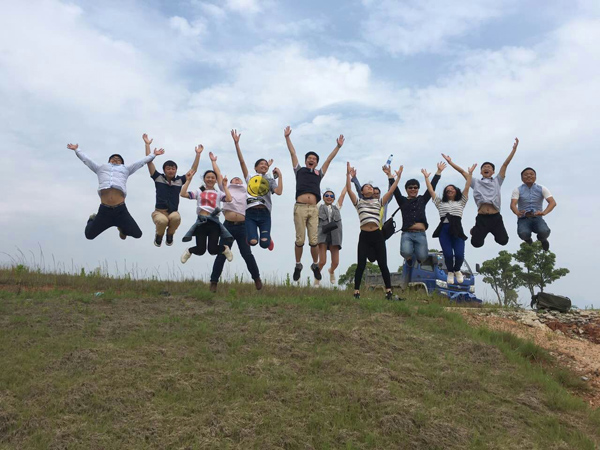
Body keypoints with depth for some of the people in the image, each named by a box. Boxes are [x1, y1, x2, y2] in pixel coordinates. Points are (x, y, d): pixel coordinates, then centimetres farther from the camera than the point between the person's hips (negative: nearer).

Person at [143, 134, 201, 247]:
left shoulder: (180, 180, 8)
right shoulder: (158, 178, 6)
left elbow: (193, 169, 10)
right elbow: (149, 161, 3)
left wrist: (198, 154, 7)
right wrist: (147, 144, 1)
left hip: (173, 213, 1)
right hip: (159, 212, -1)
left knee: (176, 217, -37)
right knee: (162, 221, -38)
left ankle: (170, 234, 0)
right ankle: (159, 235, 2)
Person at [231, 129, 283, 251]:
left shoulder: (270, 180, 18)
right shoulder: (250, 177, 16)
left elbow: (279, 192, -1)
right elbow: (242, 161, 7)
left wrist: (280, 175, 2)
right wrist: (236, 143, 0)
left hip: (264, 213, 1)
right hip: (251, 213, -1)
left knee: (264, 243, -13)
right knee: (253, 242, -18)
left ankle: (268, 237, 27)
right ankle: (251, 234, 22)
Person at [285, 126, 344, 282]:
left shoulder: (319, 173, 22)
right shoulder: (299, 170, 19)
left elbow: (329, 159, 23)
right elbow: (292, 153, 19)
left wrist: (338, 146, 22)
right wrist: (287, 137, 18)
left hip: (313, 209, 1)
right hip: (300, 208, -1)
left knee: (314, 241, -2)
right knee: (300, 240, -1)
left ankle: (315, 265, 16)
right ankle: (298, 266, 14)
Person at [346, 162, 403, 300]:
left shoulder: (379, 202, 17)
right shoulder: (358, 202, 12)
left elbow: (391, 191, 11)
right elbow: (349, 190, 0)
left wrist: (398, 177, 7)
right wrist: (348, 174, -6)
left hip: (378, 235, 2)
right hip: (364, 236, -2)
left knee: (383, 264, 1)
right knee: (361, 265, -2)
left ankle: (389, 292, 4)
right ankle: (356, 292, 3)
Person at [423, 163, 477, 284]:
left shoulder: (461, 202, 21)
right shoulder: (440, 203, 22)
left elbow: (466, 188, 15)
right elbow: (430, 190, 20)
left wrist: (470, 173, 11)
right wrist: (426, 177, 21)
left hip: (457, 230, 0)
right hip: (444, 230, 0)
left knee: (459, 255, -13)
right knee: (448, 254, -13)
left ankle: (457, 270, 19)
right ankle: (450, 272, 17)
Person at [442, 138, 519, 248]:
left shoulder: (497, 182, 16)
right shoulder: (476, 183, 17)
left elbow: (505, 164, 9)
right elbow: (462, 171, 15)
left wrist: (514, 149, 3)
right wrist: (450, 162, 12)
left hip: (496, 217, 0)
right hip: (481, 218, 0)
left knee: (503, 241, -11)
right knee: (476, 243, -6)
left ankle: (494, 232, 25)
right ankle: (475, 231, 31)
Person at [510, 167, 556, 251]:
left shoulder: (542, 189, 5)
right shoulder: (518, 190, 2)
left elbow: (553, 202, -7)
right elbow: (513, 204, -11)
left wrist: (544, 212, -29)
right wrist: (517, 213, -36)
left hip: (537, 218, 1)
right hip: (523, 219, -1)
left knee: (544, 232, -32)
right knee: (523, 234, -34)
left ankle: (542, 239, 10)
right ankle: (528, 241, 9)